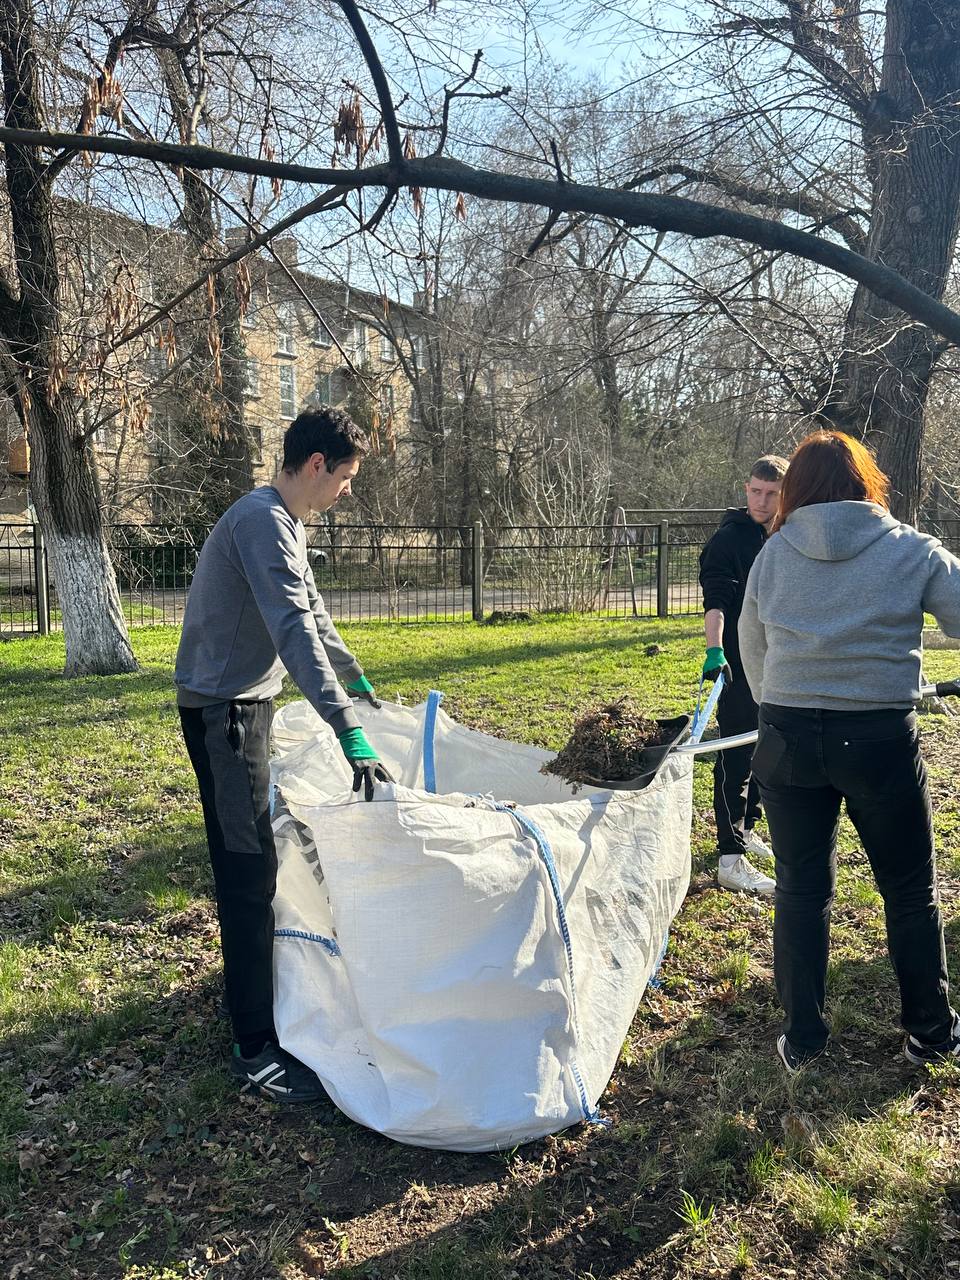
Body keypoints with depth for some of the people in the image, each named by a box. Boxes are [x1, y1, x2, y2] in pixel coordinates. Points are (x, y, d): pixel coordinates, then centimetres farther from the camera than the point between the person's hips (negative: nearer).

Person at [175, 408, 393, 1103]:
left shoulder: (289, 525, 12)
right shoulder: (261, 522, -20)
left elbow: (314, 615, 24)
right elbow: (295, 632, -31)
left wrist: (361, 682, 32)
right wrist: (350, 732, -36)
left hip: (248, 703, 10)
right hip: (221, 707, -10)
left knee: (254, 857, 20)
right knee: (249, 869, -9)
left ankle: (259, 966, 37)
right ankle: (256, 1047, -2)